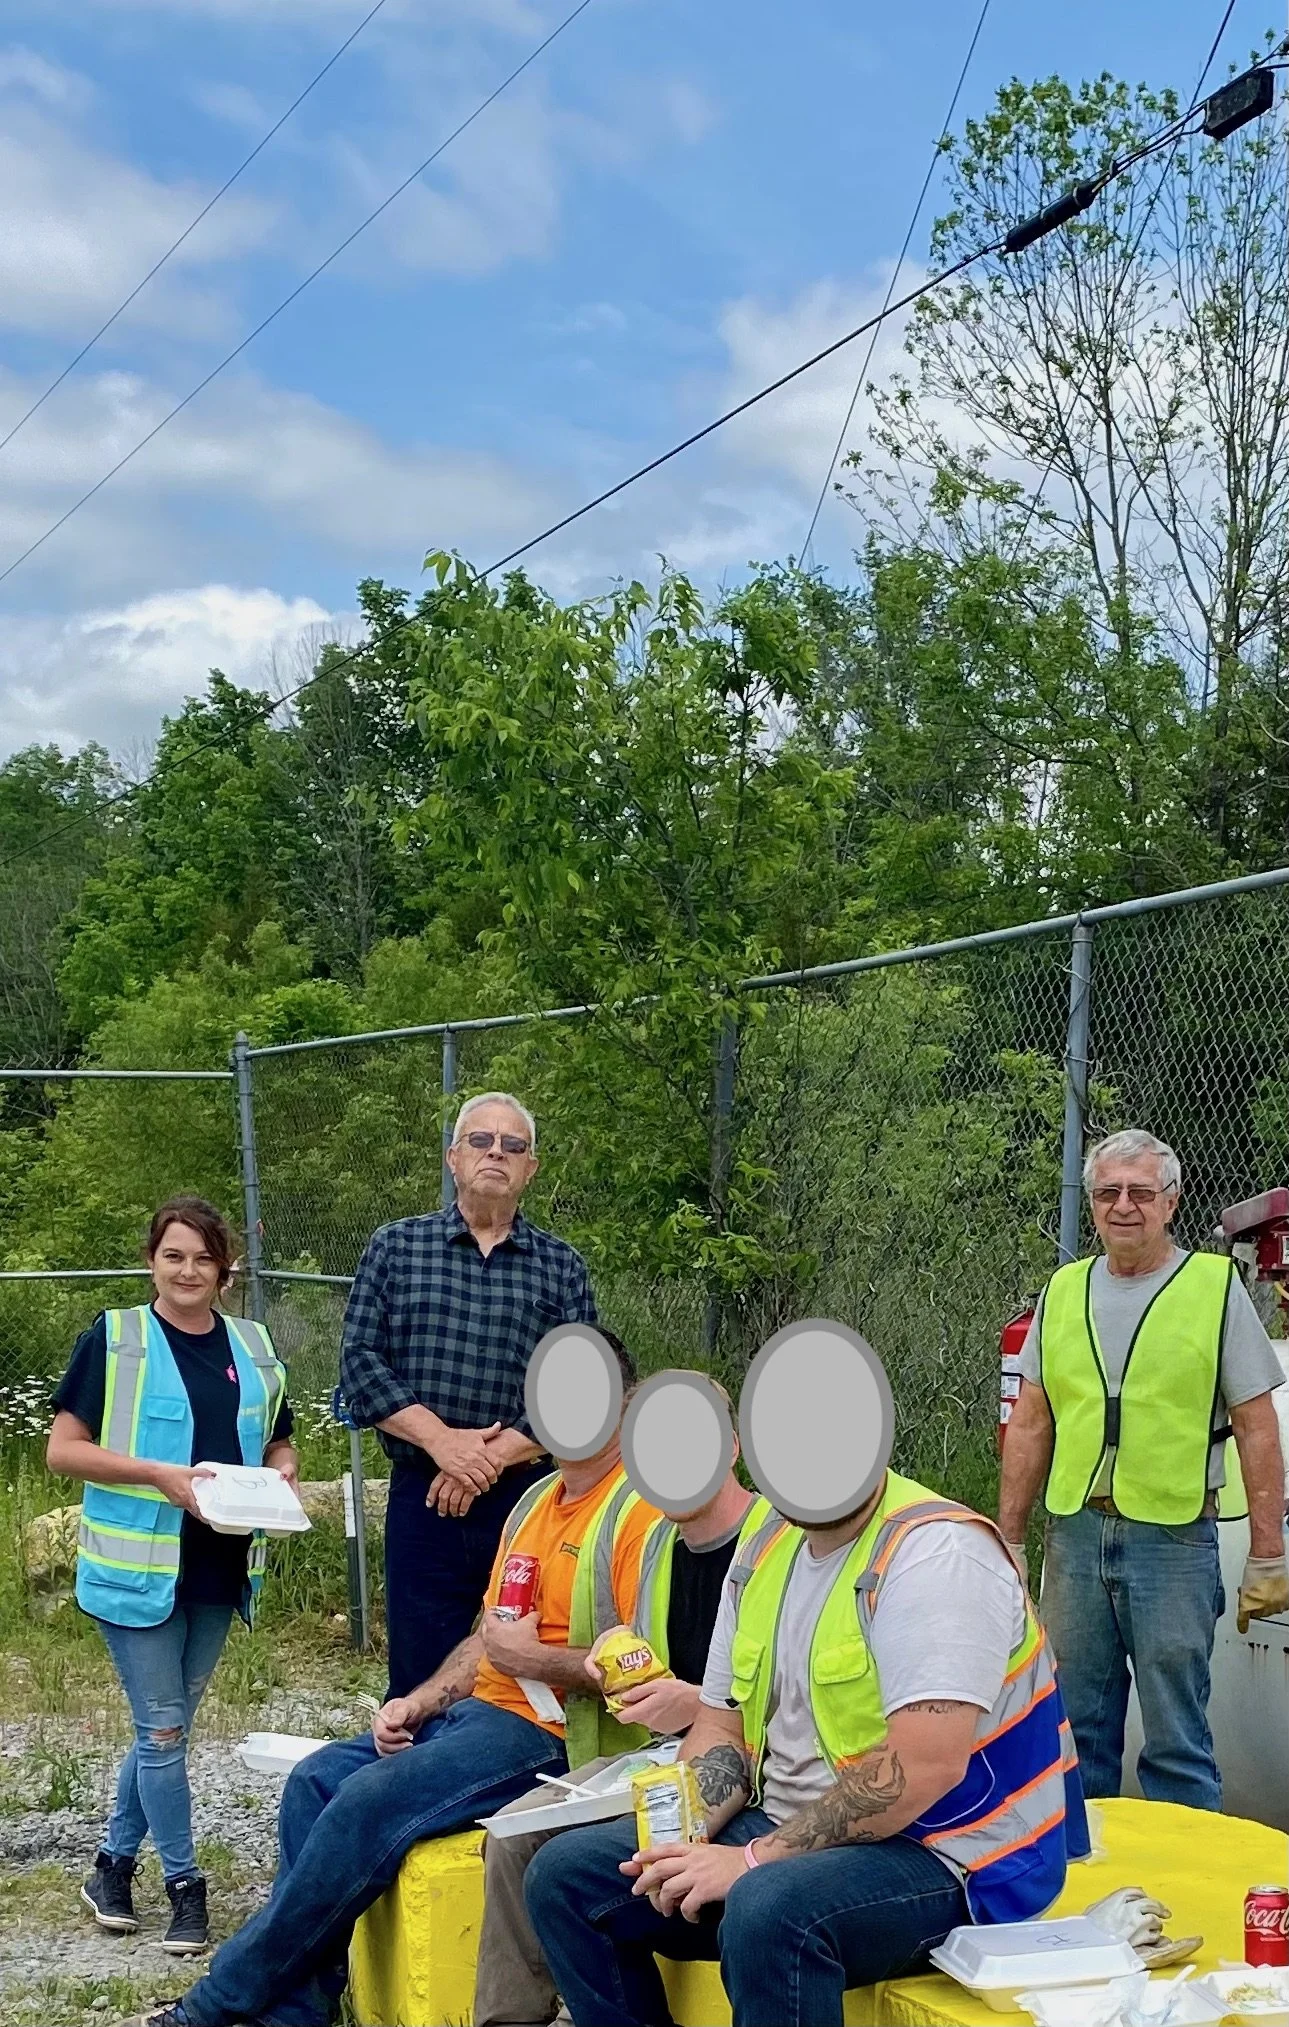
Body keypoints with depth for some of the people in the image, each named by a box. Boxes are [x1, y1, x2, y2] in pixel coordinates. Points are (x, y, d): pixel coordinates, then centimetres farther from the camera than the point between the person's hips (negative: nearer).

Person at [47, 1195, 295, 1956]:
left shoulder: (254, 1348, 8)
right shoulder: (113, 1338, -5)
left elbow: (277, 1442, 18)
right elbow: (63, 1449, -8)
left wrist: (283, 1468, -6)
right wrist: (159, 1475, -20)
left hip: (220, 1570, 5)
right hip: (139, 1567, -5)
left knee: (166, 1727, 14)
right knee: (164, 1730, -2)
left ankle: (114, 1867, 29)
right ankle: (186, 1887, 11)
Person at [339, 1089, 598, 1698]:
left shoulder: (562, 1267, 7)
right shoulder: (396, 1247, 7)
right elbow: (359, 1363, -1)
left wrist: (493, 1457, -13)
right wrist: (443, 1440, -13)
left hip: (528, 1497, 0)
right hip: (421, 1499, 0)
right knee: (420, 1687, 5)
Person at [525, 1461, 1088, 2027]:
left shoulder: (935, 1550, -19)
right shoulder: (766, 1549, 8)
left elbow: (925, 1765, -29)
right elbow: (721, 1730, 13)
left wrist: (756, 1858, -24)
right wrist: (680, 1837, -7)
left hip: (935, 1854, -8)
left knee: (770, 1908, -37)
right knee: (564, 1874, -1)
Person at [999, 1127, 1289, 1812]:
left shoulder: (1216, 1286, -1)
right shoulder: (1063, 1292, 10)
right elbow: (1030, 1426, 13)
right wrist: (1007, 1538, 9)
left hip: (1173, 1538, -4)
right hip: (1074, 1532, 4)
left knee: (1176, 1742, 0)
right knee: (1075, 1728, 11)